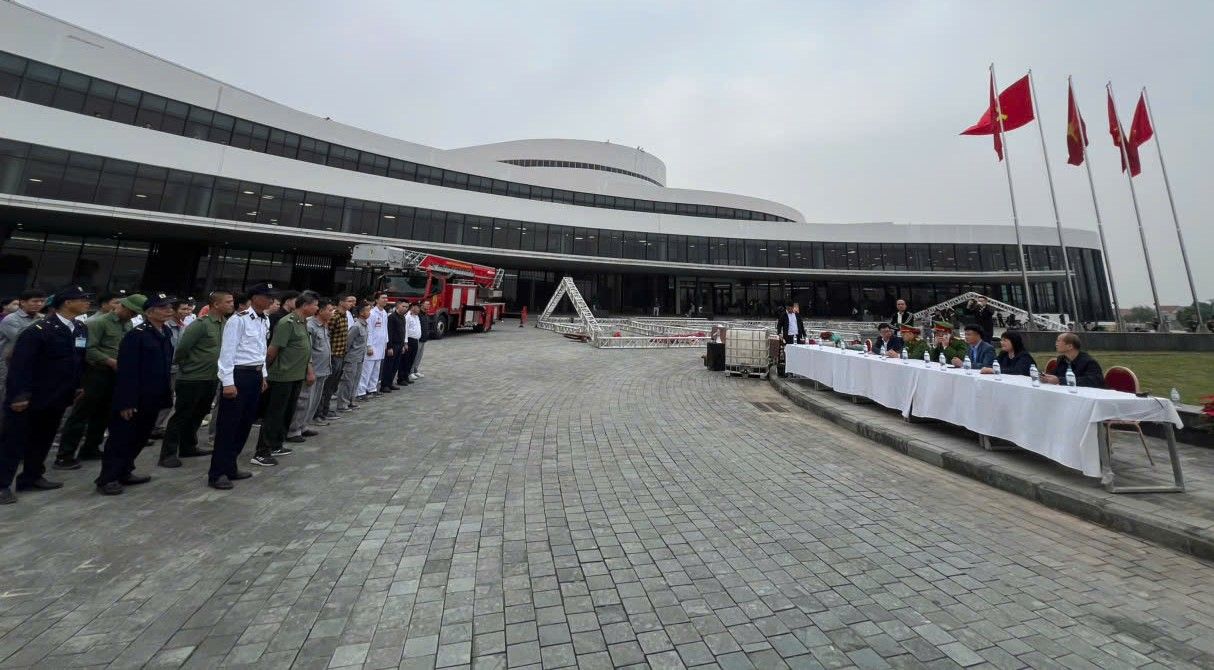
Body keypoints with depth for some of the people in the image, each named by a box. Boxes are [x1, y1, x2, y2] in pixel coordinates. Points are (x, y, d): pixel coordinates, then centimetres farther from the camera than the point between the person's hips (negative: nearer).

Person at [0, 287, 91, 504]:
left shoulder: (81, 330, 4)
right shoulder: (39, 330, -17)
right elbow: (20, 364, -18)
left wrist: (78, 386, 9)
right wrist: (18, 395, -19)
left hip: (57, 397, 6)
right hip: (30, 397, -6)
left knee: (43, 439, 15)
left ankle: (32, 476, 26)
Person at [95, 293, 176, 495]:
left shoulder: (165, 333, 8)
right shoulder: (136, 334, -16)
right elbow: (127, 371, -19)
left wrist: (168, 391, 13)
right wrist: (127, 402, -20)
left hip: (153, 398, 7)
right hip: (134, 399, -7)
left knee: (140, 438, 17)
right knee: (120, 439, 4)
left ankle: (124, 472, 31)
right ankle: (107, 479, 16)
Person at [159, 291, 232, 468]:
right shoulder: (200, 324, -17)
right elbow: (181, 348, -15)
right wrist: (182, 367, -1)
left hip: (211, 379, 7)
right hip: (192, 379, -7)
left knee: (198, 415, 17)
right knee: (181, 416, 2)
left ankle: (188, 447, 30)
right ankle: (168, 453, 11)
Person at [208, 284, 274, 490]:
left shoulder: (265, 320, 10)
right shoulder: (238, 319, -14)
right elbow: (227, 351, -16)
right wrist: (228, 383, -18)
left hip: (256, 374, 8)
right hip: (238, 374, -8)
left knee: (245, 424, 13)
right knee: (228, 425, -1)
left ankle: (230, 467, 25)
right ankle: (217, 473, 9)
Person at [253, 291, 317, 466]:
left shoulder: (303, 323, 11)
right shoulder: (287, 323, -17)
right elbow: (272, 350, -16)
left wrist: (309, 371, 15)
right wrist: (266, 370, -5)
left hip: (297, 377, 9)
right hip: (283, 377, -9)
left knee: (287, 414, 16)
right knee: (274, 415, -1)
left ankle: (276, 446, 28)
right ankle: (261, 453, 7)